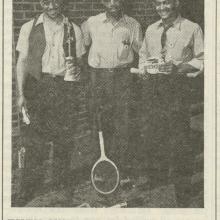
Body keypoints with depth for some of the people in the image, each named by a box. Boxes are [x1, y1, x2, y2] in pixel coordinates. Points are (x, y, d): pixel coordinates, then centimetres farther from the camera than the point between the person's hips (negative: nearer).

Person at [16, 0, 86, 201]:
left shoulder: (74, 30, 11)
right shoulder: (29, 28, 7)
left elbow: (79, 61, 18)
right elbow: (22, 61, 4)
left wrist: (77, 68, -7)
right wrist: (21, 93, -5)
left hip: (65, 88, 2)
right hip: (37, 87, -1)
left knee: (64, 138, 3)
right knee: (34, 139, -4)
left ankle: (58, 183, 17)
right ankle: (29, 187, 7)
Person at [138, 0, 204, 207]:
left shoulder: (192, 29, -2)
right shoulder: (151, 30, 13)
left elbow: (201, 60, -3)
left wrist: (178, 67, -17)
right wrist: (145, 68, 3)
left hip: (177, 87, -5)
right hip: (152, 86, 5)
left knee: (179, 138, -3)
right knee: (151, 135, 10)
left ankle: (181, 187, 11)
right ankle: (157, 179, 29)